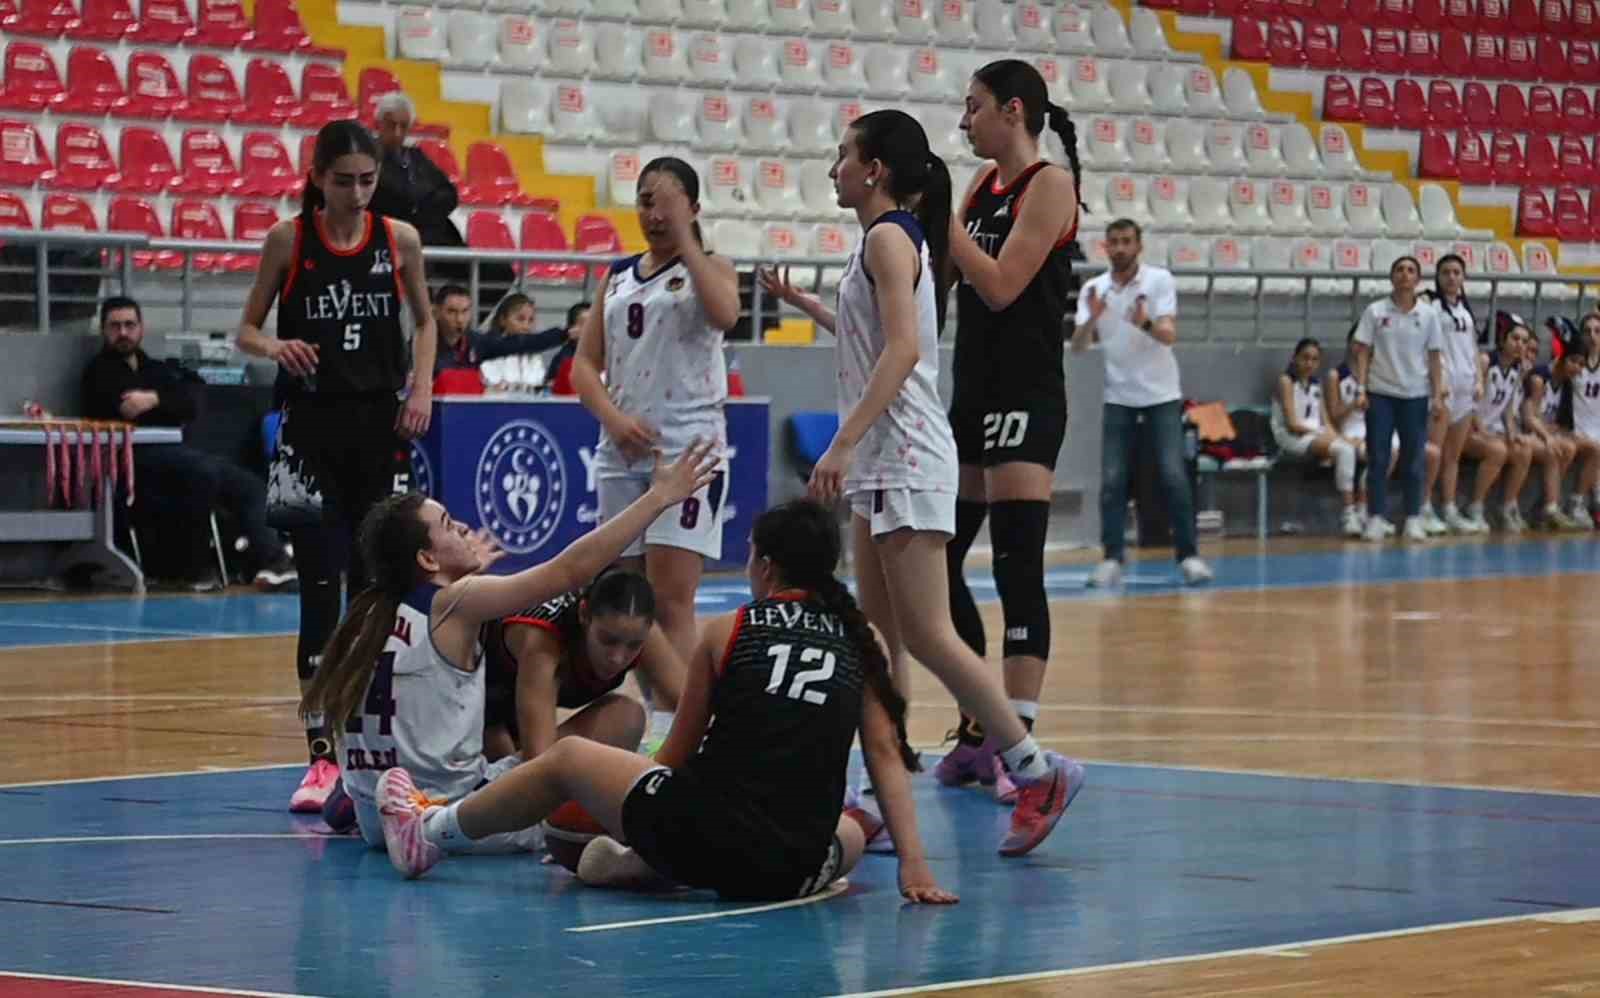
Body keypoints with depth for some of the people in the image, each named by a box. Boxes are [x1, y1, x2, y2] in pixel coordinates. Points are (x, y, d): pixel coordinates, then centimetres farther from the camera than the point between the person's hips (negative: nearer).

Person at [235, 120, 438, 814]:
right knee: (319, 592, -4)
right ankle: (322, 756, -1)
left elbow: (425, 321, 16)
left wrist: (422, 387, 0)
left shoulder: (399, 240, 2)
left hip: (381, 426, 2)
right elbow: (247, 328, 5)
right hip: (312, 427, -2)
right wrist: (276, 347, -18)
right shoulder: (288, 241, -3)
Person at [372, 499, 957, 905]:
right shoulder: (858, 643, 9)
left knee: (567, 757, 25)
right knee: (850, 835, 38)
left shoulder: (727, 632, 6)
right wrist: (914, 866, 1)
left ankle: (428, 833, 43)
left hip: (698, 833, -1)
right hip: (793, 870, 1)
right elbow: (886, 754, 3)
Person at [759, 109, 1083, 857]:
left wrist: (843, 444, -28)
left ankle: (1037, 771, -7)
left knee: (926, 635, -11)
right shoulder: (890, 239, 17)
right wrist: (803, 304, 32)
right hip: (882, 464, 10)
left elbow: (902, 348, -23)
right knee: (879, 639, 8)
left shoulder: (888, 238, -12)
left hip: (905, 459, -10)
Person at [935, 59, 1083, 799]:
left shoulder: (1049, 184, -10)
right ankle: (978, 732, 19)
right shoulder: (983, 184, 13)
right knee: (935, 562, 11)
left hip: (1024, 397, -9)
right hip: (972, 393, 9)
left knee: (1017, 568, -12)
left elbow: (1000, 285, -17)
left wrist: (939, 215, -15)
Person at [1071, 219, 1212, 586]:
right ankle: (1111, 559, -1)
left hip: (1161, 395, -2)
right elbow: (1078, 346, -6)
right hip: (1119, 398, 2)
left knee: (1174, 477, -7)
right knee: (1112, 481, -5)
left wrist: (1146, 324, -39)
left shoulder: (1159, 280, -6)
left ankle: (1189, 555, 0)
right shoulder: (1093, 289, 1)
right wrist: (1092, 319, -27)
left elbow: (1169, 335, -17)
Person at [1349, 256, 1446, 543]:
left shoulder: (1428, 314, 4)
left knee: (1415, 459, 2)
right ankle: (1375, 519, 2)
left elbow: (1435, 357, 4)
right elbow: (1363, 352, 0)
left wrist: (1438, 394, -2)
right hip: (1380, 393, -1)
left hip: (1415, 395, 1)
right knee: (1378, 457, -1)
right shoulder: (1375, 311, 1)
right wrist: (1361, 389, -8)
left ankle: (1413, 520, 8)